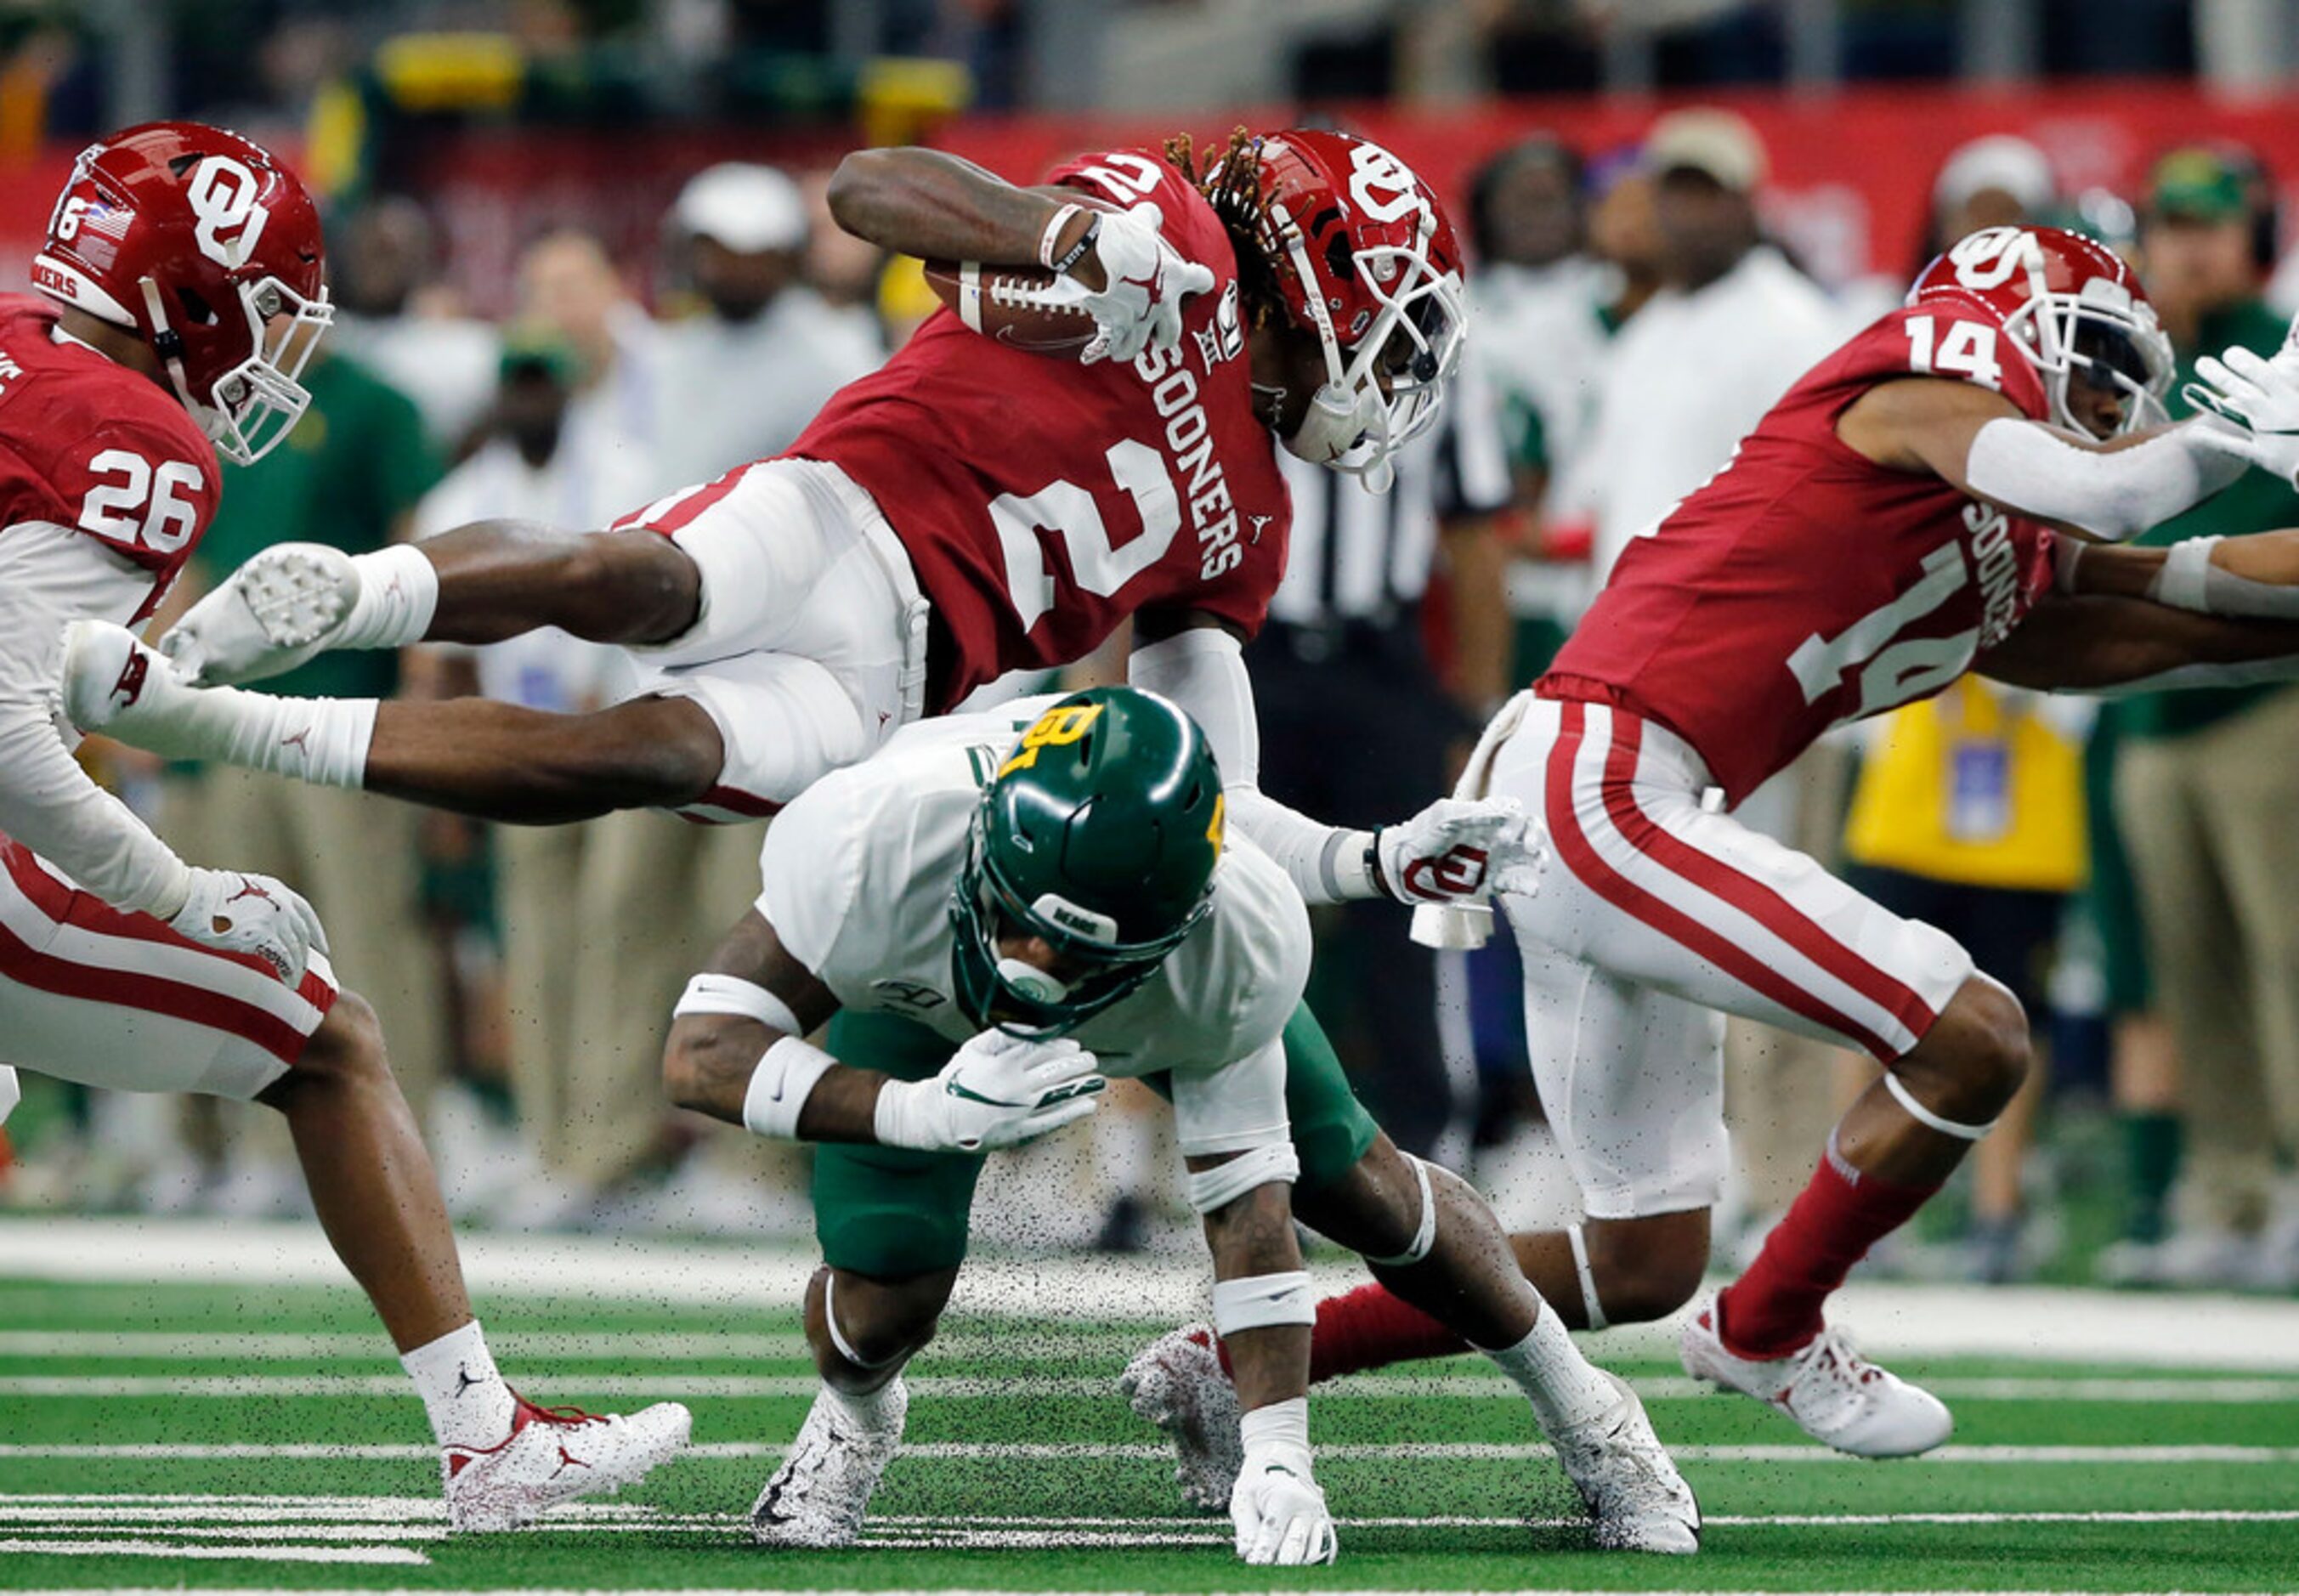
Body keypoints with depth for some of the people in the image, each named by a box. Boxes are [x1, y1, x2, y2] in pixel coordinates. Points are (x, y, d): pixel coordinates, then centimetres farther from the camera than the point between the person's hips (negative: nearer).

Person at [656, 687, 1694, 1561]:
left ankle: (1579, 1410, 31)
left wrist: (1276, 1457, -39)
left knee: (1358, 1185, 4)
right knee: (884, 1301, -15)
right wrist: (920, 1111, -59)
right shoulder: (879, 843, -47)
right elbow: (701, 1050, -43)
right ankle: (853, 1420, 25)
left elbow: (1248, 1203, -32)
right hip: (920, 983, 0)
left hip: (1165, 982, 0)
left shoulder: (1239, 949, -41)